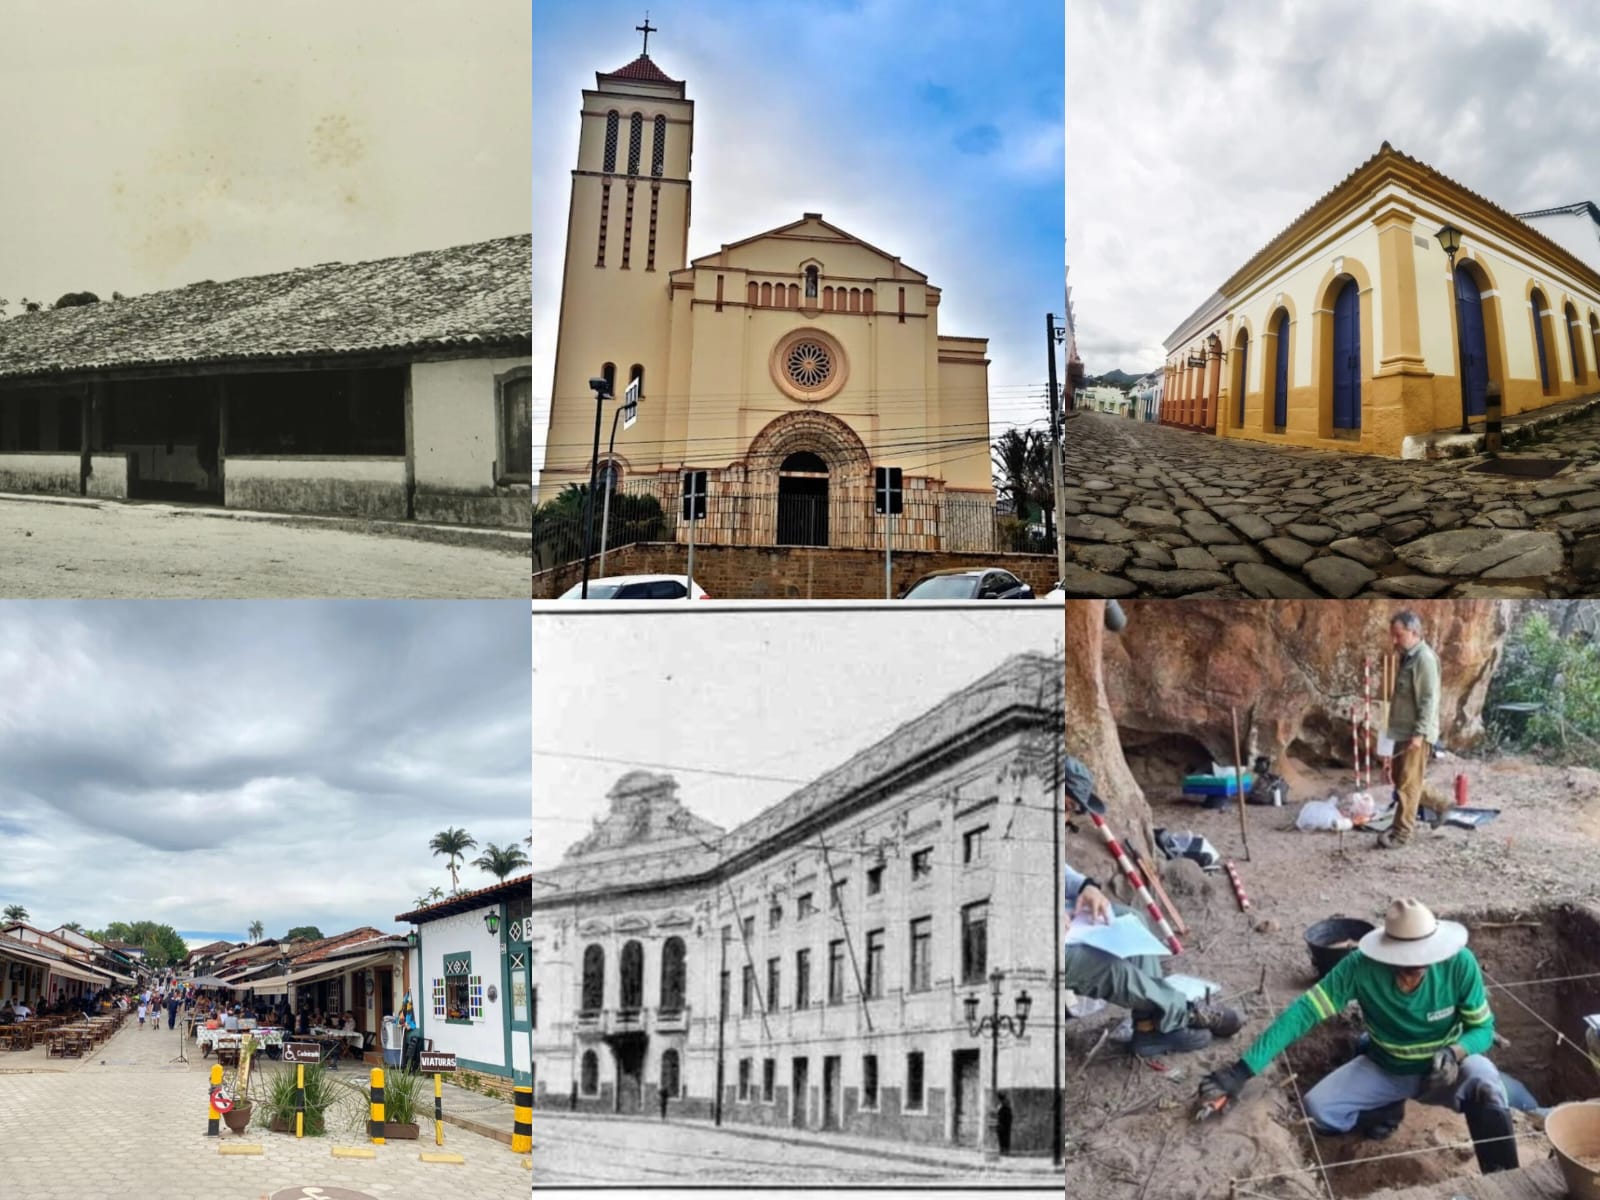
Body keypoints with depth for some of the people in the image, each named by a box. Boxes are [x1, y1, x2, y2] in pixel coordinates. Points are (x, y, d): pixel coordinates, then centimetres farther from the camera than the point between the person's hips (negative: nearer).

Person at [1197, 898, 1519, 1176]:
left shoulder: (1459, 963, -25)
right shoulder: (1362, 966, -27)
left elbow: (1483, 1028, -11)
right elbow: (1304, 1012, -29)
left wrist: (1454, 1053, -36)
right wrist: (1242, 1070, -37)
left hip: (1444, 1068, -1)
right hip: (1384, 1068, 1)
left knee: (1483, 1082, -35)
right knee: (1316, 1109, -19)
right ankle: (1385, 1110, 9)